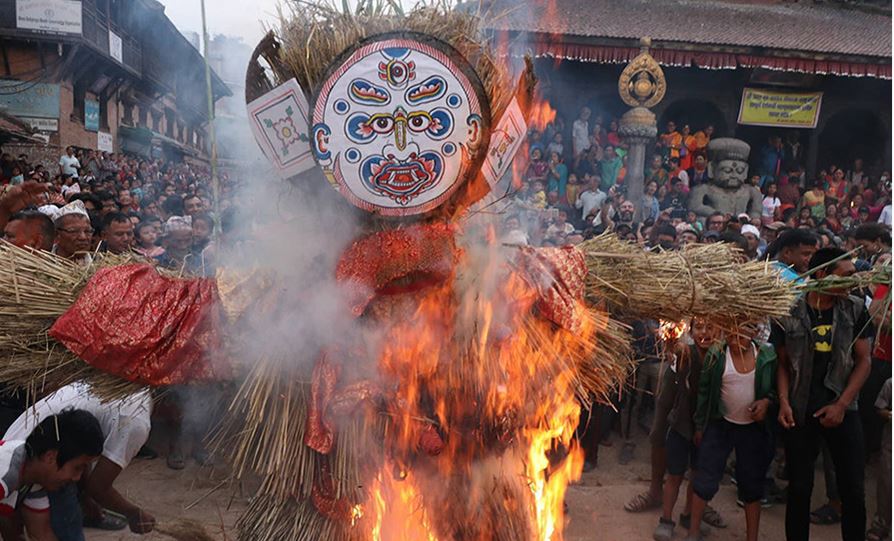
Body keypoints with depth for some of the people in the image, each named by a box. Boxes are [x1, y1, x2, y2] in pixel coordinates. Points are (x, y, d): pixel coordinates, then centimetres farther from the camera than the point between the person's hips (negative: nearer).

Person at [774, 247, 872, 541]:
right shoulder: (789, 313, -5)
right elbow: (783, 363, 2)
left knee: (853, 491, 4)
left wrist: (841, 405, -6)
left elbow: (863, 361, 1)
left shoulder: (855, 310, 0)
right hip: (800, 412, -1)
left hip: (843, 411, 1)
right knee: (799, 489, 8)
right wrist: (784, 402, -10)